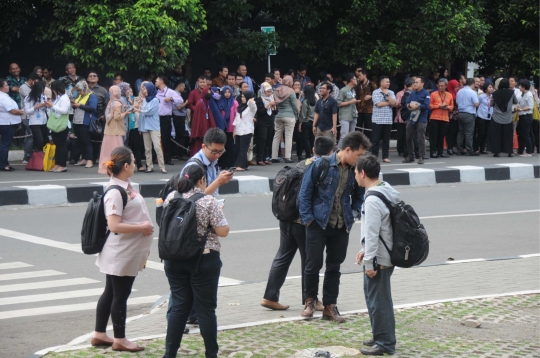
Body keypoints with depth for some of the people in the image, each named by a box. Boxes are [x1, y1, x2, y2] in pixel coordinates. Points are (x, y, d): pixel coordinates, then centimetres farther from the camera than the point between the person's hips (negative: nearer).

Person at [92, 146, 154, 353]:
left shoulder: (127, 186, 8)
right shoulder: (115, 192, -20)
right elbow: (114, 225, -25)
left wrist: (146, 227, 13)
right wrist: (142, 227, -19)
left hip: (130, 252, 9)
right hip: (120, 254, -9)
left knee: (111, 293, 16)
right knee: (120, 295, 2)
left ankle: (99, 335, 25)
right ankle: (119, 340, 13)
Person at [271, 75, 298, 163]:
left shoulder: (276, 91, 5)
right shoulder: (291, 92, -8)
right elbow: (294, 106, -6)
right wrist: (296, 116, 6)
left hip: (278, 116, 5)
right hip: (289, 116, -5)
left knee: (277, 137, 9)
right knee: (288, 137, -2)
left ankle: (274, 157, 10)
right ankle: (287, 157, -6)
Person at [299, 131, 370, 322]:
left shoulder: (355, 170, 2)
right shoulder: (321, 165, -12)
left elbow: (358, 195, 17)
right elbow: (305, 192, -7)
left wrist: (354, 213, 2)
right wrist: (308, 218, -9)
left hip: (341, 227, 4)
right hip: (318, 224, -4)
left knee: (334, 267, 9)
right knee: (313, 264, 2)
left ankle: (330, 306, 18)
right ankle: (310, 300, 23)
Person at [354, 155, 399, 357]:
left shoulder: (373, 200, -22)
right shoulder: (386, 193, 9)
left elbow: (372, 234, -22)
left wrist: (369, 262, -17)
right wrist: (366, 251, 20)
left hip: (378, 259, -10)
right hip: (386, 255, 10)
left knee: (377, 300, -1)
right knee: (376, 298, 19)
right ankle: (381, 337, 29)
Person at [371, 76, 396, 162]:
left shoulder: (391, 93, 11)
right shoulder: (375, 92, -1)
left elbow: (393, 103, -2)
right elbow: (378, 104, -12)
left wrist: (387, 94, -6)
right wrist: (389, 103, -1)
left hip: (388, 120, 3)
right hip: (377, 120, -3)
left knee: (386, 140, 5)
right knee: (375, 139, 0)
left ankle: (385, 157, 11)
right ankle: (374, 156, 6)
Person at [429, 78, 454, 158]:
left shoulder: (449, 95, 10)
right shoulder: (433, 94, 1)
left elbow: (452, 106, 15)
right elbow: (430, 105, -2)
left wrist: (448, 107, -7)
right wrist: (439, 106, -12)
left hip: (445, 119, 2)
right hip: (434, 118, -2)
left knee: (441, 136, 4)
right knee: (434, 136, -2)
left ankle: (441, 151, 12)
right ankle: (433, 152, 1)